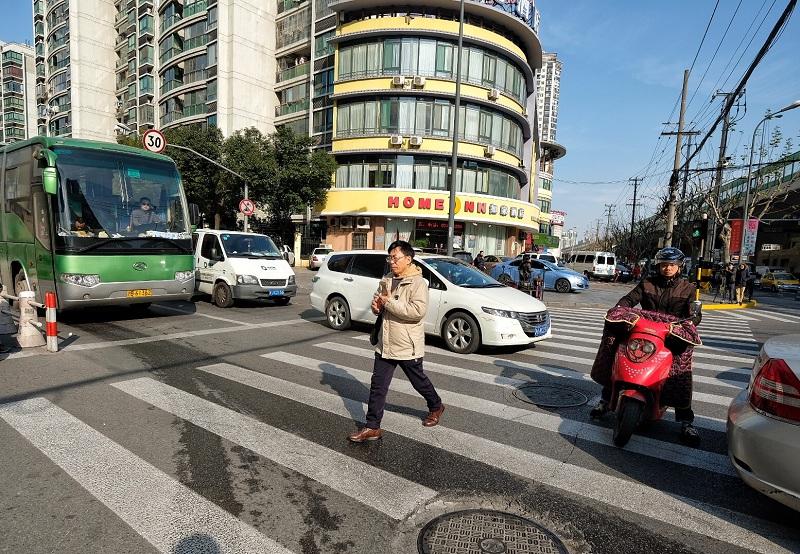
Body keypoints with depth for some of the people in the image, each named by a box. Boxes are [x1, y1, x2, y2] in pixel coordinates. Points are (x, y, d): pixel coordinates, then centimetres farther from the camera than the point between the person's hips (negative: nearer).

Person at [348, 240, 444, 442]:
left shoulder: (418, 283, -17)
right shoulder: (386, 280, 6)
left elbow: (418, 311, -28)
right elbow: (378, 298, 20)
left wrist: (389, 302, -25)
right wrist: (376, 305, -5)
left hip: (408, 346, -6)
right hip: (385, 344, 6)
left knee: (419, 382, 16)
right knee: (377, 386, 5)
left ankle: (436, 407, 44)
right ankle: (372, 427, 15)